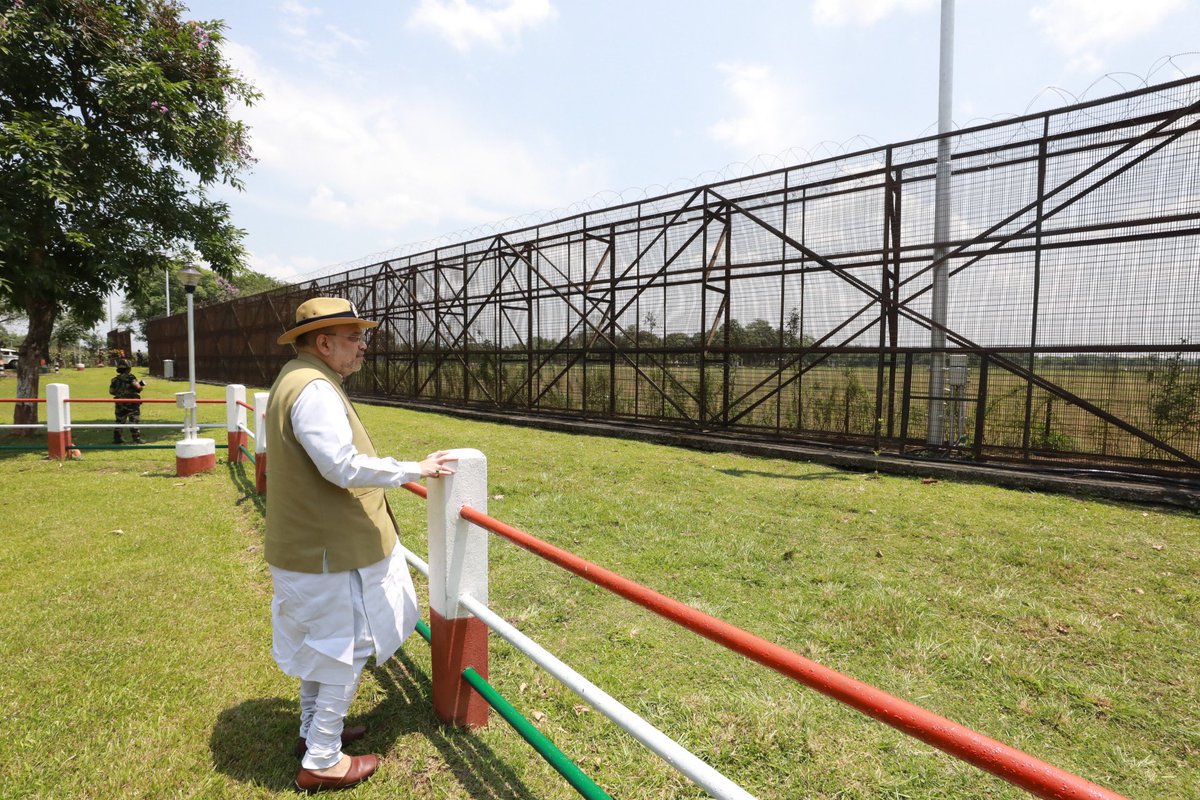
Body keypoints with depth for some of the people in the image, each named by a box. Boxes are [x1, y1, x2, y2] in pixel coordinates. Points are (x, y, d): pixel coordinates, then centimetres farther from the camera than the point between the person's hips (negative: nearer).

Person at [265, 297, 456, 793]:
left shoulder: (296, 381, 12)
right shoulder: (315, 389, -23)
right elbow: (343, 466, -31)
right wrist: (415, 469, -24)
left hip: (312, 542, 11)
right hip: (331, 549, -11)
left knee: (323, 643, 24)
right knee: (346, 650, 4)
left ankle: (314, 731, 41)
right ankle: (322, 762, 19)